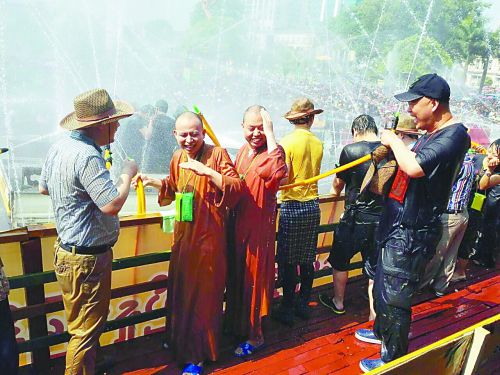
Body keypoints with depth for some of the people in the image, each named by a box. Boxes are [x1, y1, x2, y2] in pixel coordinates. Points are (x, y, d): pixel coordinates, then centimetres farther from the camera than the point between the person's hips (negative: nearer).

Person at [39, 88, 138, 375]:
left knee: (88, 325, 28)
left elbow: (44, 187, 17)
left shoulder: (60, 147, 3)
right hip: (87, 259, -10)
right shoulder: (87, 156, -27)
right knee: (86, 331, 7)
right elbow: (112, 204, -31)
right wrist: (127, 174, -16)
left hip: (68, 251, 10)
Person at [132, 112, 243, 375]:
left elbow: (237, 188, -22)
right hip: (183, 235, 6)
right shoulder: (177, 158, 7)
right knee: (181, 291, 19)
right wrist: (152, 181, 8)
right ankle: (181, 342, 42)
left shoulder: (217, 154, -12)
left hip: (208, 236, -6)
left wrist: (207, 171, -31)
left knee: (204, 294, 5)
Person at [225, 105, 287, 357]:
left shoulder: (273, 151, -15)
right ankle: (237, 324, 41)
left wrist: (269, 132, -34)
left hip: (260, 225, -7)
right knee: (237, 276, 19)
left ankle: (255, 335, 25)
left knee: (255, 277, 6)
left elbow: (278, 172, -41)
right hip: (239, 223, 7)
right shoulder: (242, 152, 8)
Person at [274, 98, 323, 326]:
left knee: (288, 262, 3)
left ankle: (287, 309, 11)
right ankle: (303, 304, 26)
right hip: (313, 205, 5)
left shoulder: (287, 142, -11)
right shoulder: (318, 144, 4)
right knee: (307, 260, 14)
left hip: (292, 206, -5)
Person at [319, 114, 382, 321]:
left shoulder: (350, 150, -12)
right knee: (375, 267, 14)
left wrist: (336, 191, 24)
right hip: (382, 218, 4)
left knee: (340, 261, 18)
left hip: (356, 218, -3)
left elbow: (338, 184, 1)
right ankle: (374, 314, 21)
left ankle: (338, 302, 36)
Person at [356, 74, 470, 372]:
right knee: (382, 286, 24)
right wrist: (393, 146, 4)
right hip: (398, 226, 10)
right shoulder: (431, 134, 12)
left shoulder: (454, 135, -20)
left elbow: (415, 167, -34)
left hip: (412, 234, -10)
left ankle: (393, 358, 21)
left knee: (395, 297, 2)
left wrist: (394, 141, -18)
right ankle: (382, 332, 47)